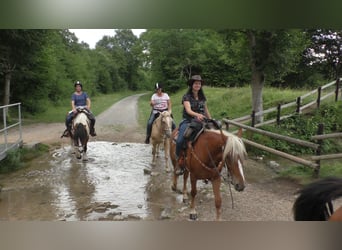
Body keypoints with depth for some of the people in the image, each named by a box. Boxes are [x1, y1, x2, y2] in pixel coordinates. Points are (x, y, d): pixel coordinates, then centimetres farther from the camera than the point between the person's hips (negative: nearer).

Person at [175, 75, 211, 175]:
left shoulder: (202, 97, 13)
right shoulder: (186, 97, -3)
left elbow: (206, 111, 22)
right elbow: (188, 110, -18)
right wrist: (197, 115, -36)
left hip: (201, 122, 4)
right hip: (188, 121, -4)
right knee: (180, 141, -26)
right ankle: (179, 162, -5)